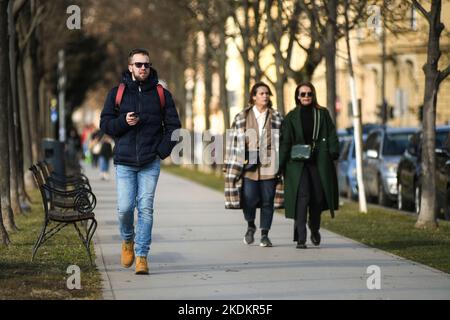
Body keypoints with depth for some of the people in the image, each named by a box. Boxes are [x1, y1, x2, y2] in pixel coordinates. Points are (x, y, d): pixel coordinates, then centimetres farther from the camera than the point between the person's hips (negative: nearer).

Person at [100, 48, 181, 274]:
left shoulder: (161, 94, 8)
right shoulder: (117, 93, 7)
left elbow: (173, 126, 8)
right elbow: (105, 123, 7)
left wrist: (162, 151, -4)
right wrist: (123, 122, -13)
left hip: (150, 163, 0)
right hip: (124, 162, 0)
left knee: (146, 208, -5)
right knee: (125, 207, -5)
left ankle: (142, 256, -1)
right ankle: (127, 240, 25)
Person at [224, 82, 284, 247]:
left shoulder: (276, 117, 8)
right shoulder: (242, 117, 6)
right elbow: (234, 140, 5)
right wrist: (230, 165, 2)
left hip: (269, 165, 1)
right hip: (248, 165, -1)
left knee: (267, 200, 1)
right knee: (249, 199, -8)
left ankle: (265, 234, 12)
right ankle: (250, 226, 20)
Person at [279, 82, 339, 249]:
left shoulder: (323, 114, 11)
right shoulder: (291, 117, 8)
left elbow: (331, 135, 6)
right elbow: (285, 142, 4)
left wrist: (333, 152, -11)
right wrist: (281, 164, -3)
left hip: (319, 162, 2)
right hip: (298, 162, -1)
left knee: (318, 196, 2)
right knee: (302, 197, -12)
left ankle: (314, 229, 30)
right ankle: (300, 238, -13)